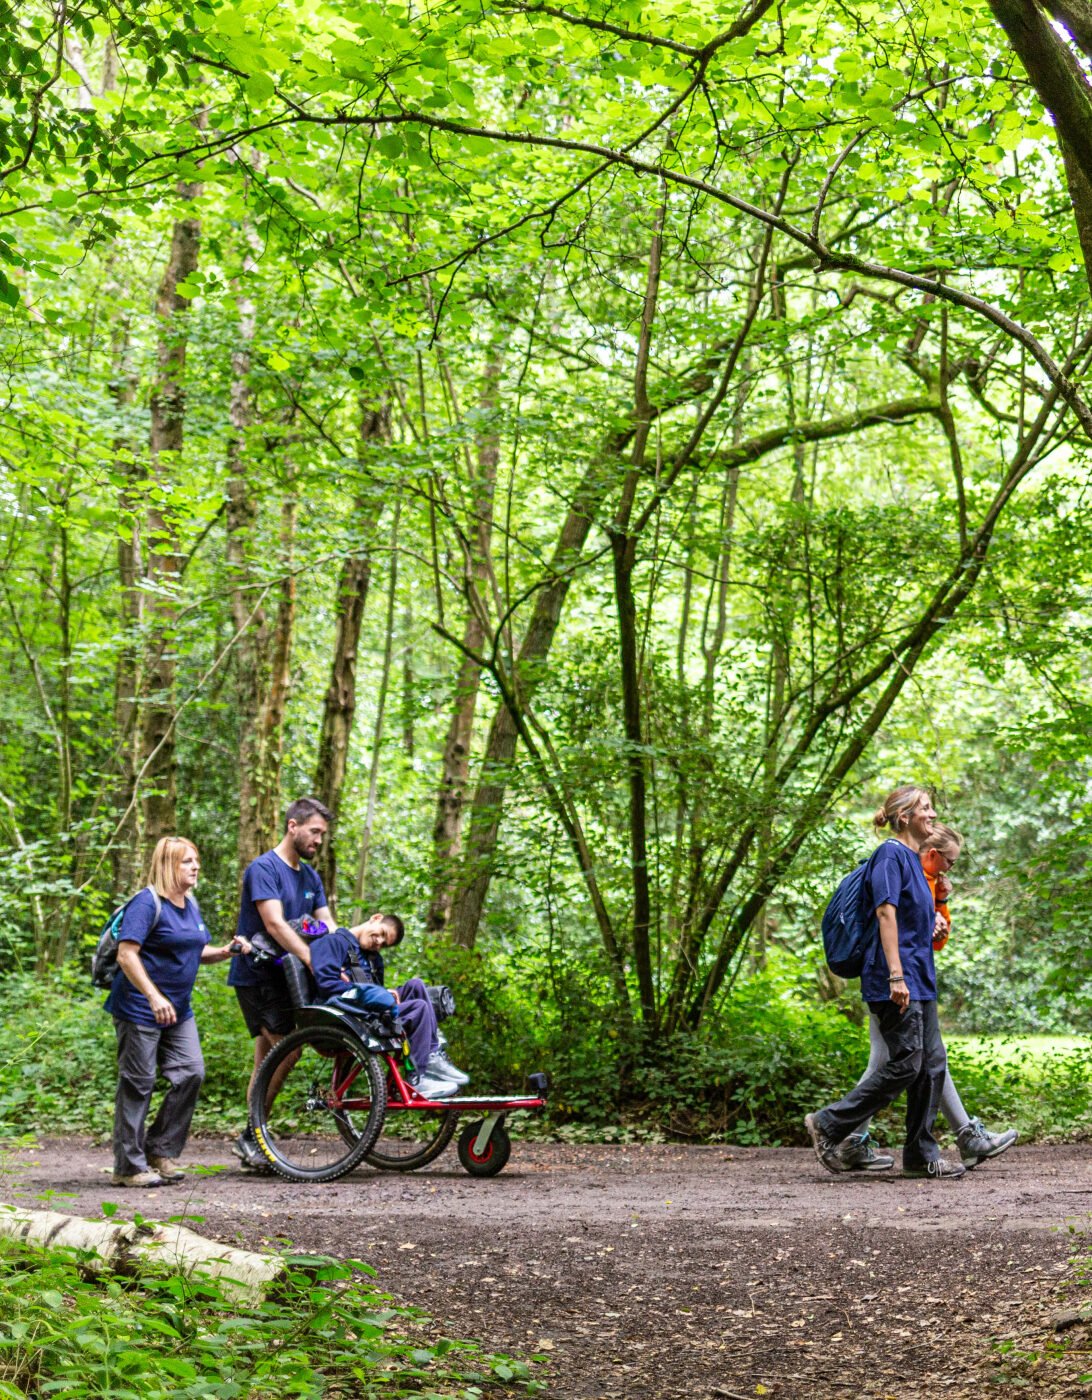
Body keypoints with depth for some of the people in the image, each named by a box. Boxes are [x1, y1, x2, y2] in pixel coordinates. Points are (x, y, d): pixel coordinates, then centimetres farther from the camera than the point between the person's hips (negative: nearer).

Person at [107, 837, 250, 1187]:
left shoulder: (190, 904, 11)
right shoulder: (147, 903, -15)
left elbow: (198, 951, 21)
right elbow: (127, 954, -23)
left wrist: (226, 951, -1)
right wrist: (154, 997, -32)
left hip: (177, 1009, 8)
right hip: (140, 1009, -8)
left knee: (191, 1072, 1)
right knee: (138, 1084, -3)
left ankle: (160, 1152, 12)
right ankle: (129, 1167, 5)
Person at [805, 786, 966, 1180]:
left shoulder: (912, 859, 18)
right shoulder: (891, 855, -11)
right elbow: (886, 912, -20)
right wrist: (896, 975, -25)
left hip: (918, 978, 10)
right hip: (896, 980, -10)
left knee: (932, 1063, 6)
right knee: (905, 1063, -10)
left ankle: (921, 1155, 10)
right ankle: (829, 1125, -1)